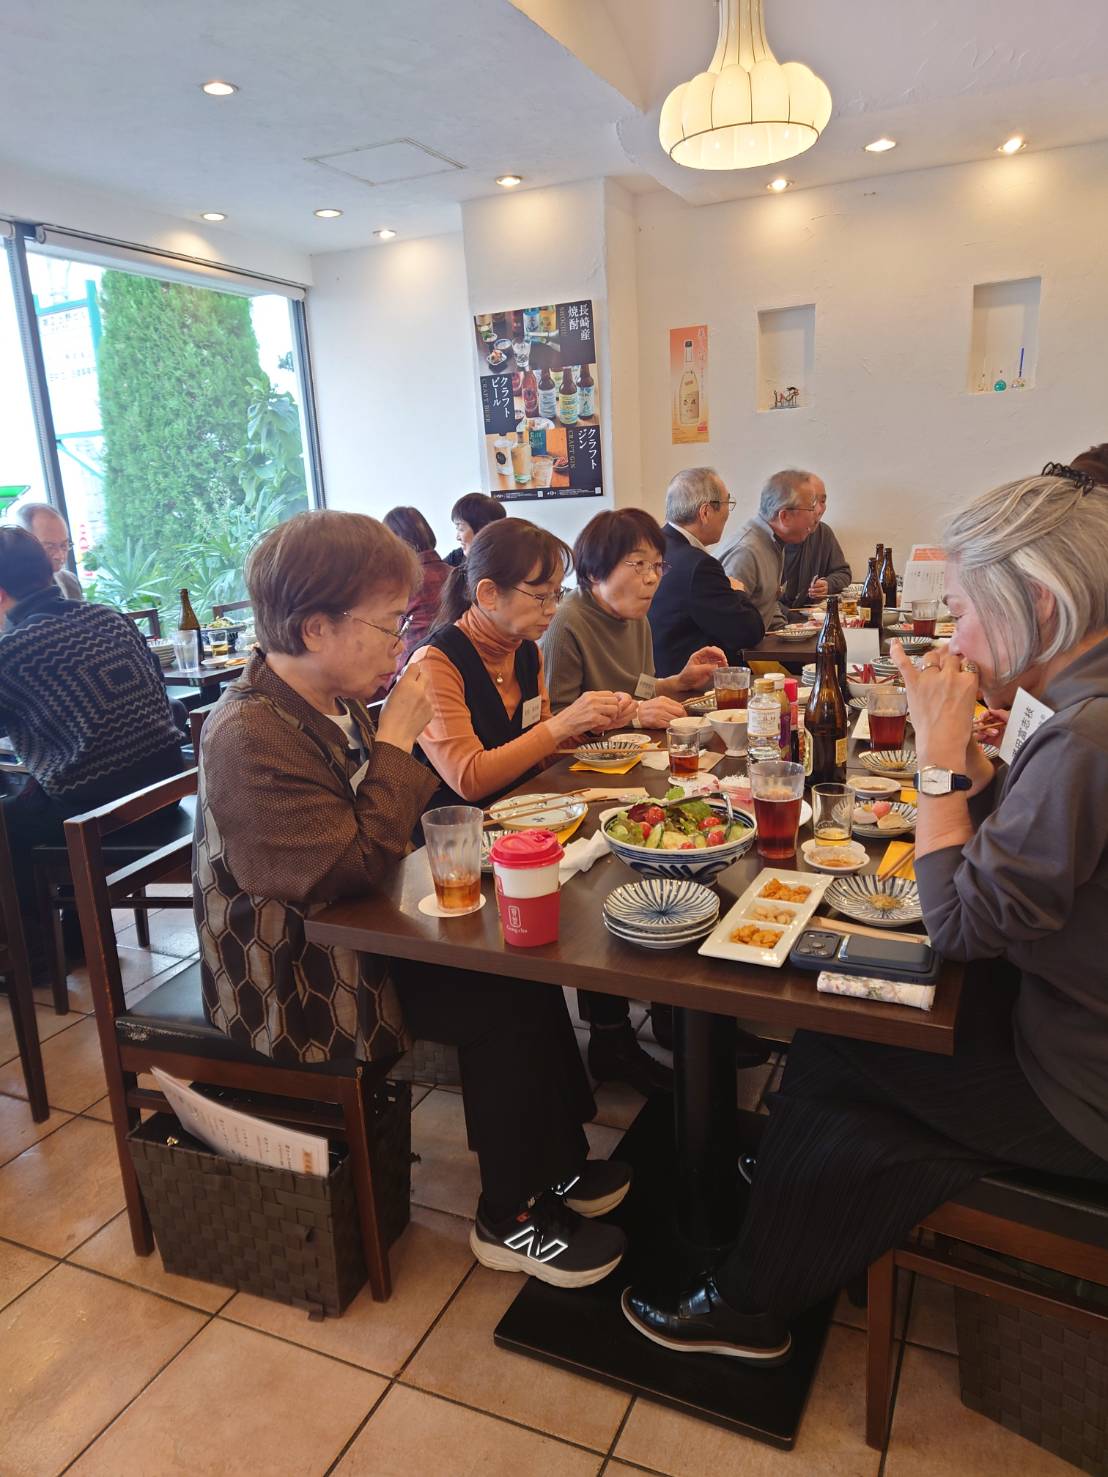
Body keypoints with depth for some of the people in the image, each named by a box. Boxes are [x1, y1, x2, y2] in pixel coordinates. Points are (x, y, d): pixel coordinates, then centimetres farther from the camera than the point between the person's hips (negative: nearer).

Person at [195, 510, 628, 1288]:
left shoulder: (332, 699, 3)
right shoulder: (250, 737, -26)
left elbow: (382, 824, 15)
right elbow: (353, 867, -29)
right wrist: (398, 743, -24)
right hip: (296, 978, -8)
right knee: (502, 1005, -15)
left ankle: (558, 1165, 14)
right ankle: (511, 1220, 6)